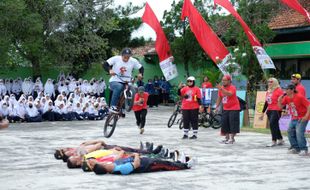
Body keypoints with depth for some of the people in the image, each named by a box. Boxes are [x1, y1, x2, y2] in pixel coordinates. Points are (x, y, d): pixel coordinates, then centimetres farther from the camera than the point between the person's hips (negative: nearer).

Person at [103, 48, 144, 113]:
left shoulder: (133, 61, -3)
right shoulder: (116, 59, -8)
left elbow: (141, 68, 6)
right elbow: (105, 64, -11)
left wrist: (140, 73, -16)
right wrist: (110, 70, -30)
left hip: (126, 83, 4)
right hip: (114, 81, -4)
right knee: (119, 87, -37)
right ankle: (113, 107, -29)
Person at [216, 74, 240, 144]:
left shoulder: (232, 88, -16)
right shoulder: (221, 88, 5)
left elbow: (229, 94, -37)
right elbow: (219, 98, 14)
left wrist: (221, 89, -47)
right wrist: (217, 106, 9)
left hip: (233, 108, -7)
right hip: (225, 109, 7)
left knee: (233, 123, -7)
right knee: (224, 123, 8)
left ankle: (232, 139, -2)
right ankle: (227, 138, 18)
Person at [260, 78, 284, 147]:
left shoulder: (279, 91, -7)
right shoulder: (268, 92, 16)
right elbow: (266, 103, 21)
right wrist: (263, 112, 22)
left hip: (276, 110, -8)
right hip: (269, 111, 8)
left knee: (272, 124, -15)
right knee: (275, 126, 11)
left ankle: (274, 141, -12)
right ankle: (280, 140, 22)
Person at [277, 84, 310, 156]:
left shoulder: (300, 97, -20)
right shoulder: (286, 98, 1)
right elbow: (280, 106, 8)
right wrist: (279, 100, -11)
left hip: (302, 119, -8)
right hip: (294, 119, 8)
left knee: (299, 132, -21)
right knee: (290, 131, 4)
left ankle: (304, 149, -14)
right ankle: (296, 148, 15)